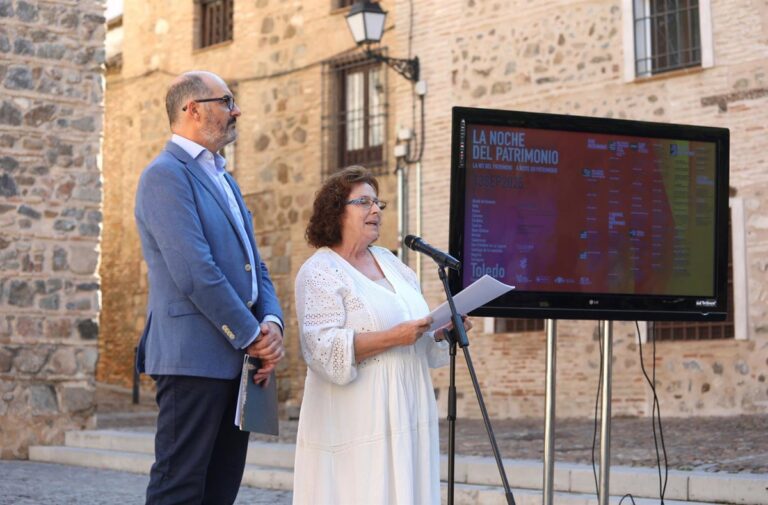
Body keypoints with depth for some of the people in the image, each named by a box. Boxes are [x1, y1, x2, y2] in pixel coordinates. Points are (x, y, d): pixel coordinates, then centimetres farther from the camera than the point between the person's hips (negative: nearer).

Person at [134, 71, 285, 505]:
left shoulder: (224, 180, 21)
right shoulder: (166, 174, -9)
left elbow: (255, 265, 19)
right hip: (195, 358, -9)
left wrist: (272, 322, 0)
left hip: (237, 360, 9)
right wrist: (252, 336, -12)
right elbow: (195, 272, -18)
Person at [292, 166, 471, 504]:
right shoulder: (319, 272, -5)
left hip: (407, 412, 7)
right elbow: (324, 348, -18)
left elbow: (419, 337, 22)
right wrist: (393, 338, -23)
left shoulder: (389, 261, 16)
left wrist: (443, 330, 1)